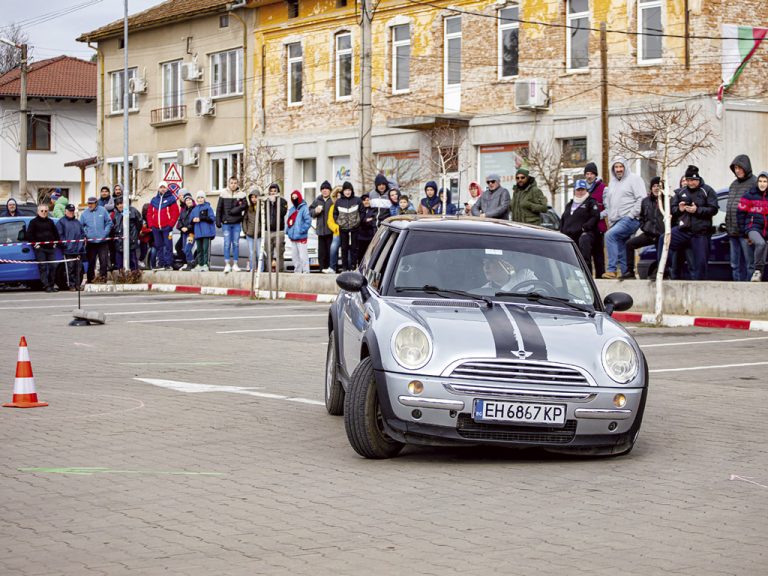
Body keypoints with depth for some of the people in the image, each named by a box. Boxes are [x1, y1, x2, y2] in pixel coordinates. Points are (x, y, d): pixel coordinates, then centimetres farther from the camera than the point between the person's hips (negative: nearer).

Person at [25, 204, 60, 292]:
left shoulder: (50, 222, 18)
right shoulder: (33, 222, 3)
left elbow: (56, 233, 25)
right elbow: (28, 234, -3)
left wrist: (55, 242, 12)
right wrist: (34, 243, -10)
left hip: (50, 248, 4)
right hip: (40, 248, -4)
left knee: (53, 266, 1)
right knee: (43, 267, -9)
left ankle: (52, 285, 9)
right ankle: (46, 286, -12)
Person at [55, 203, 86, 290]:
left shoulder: (77, 222, 22)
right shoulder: (61, 222, 3)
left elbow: (83, 233, 24)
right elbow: (59, 235, -4)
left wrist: (83, 240, 7)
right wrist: (64, 243, -14)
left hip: (79, 249, 6)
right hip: (68, 250, -5)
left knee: (79, 268, 4)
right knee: (70, 268, -8)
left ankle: (78, 284, 9)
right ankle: (71, 285, -5)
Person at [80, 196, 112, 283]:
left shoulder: (103, 210, 0)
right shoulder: (85, 213, 5)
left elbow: (109, 222, 2)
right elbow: (81, 226, 9)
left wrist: (105, 233, -7)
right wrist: (85, 235, -5)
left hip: (103, 241, -1)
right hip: (91, 242, 1)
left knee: (104, 260, -4)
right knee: (91, 261, 5)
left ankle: (103, 276, 6)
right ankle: (90, 278, 14)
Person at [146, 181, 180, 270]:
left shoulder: (171, 199, 2)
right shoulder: (154, 200, 15)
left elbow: (175, 213, -4)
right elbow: (149, 213, 16)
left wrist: (170, 225, -10)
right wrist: (151, 224, 4)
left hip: (166, 227, -5)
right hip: (156, 228, 5)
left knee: (168, 246, -7)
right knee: (158, 246, 7)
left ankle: (169, 264, -6)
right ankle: (161, 264, 13)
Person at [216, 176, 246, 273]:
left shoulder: (241, 195, 4)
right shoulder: (223, 194, 3)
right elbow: (219, 208, 4)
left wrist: (233, 211, -14)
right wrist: (218, 221, -2)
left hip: (237, 223, 1)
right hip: (226, 223, -1)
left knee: (236, 244, 5)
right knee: (227, 244, -5)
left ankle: (235, 264, 11)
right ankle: (227, 264, -4)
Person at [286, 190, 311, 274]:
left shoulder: (304, 208, -7)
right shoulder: (291, 209, 16)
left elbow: (308, 221, -13)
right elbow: (288, 221, 21)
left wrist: (302, 230, -17)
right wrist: (287, 230, 6)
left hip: (301, 236, -8)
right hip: (293, 237, 8)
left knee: (303, 256, -8)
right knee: (294, 256, 11)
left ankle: (305, 271, -5)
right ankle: (297, 271, 19)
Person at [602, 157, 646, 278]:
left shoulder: (634, 179, -1)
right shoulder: (612, 183, 22)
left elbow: (642, 199, -10)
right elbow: (608, 203, 27)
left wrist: (631, 215, -15)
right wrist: (610, 220, 15)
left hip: (630, 220, -9)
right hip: (616, 221, 9)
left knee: (610, 235, -25)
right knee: (620, 247, 6)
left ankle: (612, 269, -27)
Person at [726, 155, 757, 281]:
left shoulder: (754, 183, -6)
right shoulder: (733, 184, 19)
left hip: (746, 232, -8)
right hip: (733, 232, 8)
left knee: (750, 263, -6)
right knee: (735, 264, 11)